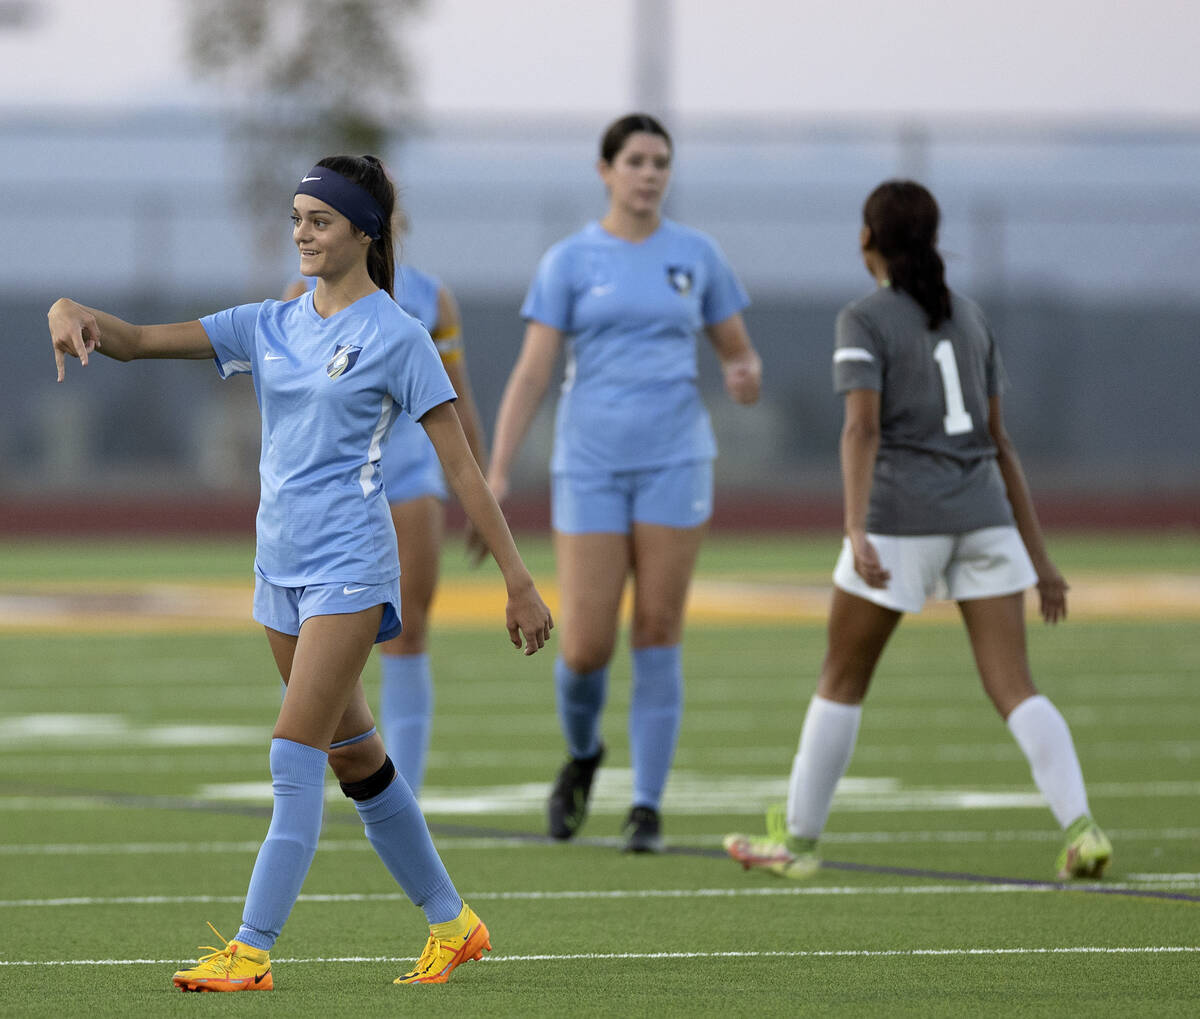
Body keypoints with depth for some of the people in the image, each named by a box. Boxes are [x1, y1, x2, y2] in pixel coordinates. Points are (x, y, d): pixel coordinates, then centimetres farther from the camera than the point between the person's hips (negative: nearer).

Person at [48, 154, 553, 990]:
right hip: (281, 566, 7)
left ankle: (252, 952, -17)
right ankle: (451, 923, 25)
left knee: (296, 758, -14)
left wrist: (519, 580, -6)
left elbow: (461, 466, -5)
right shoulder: (271, 326, 11)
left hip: (350, 566, -7)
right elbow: (137, 342, 5)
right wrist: (82, 314, -17)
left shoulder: (397, 337, -6)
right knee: (357, 761, 13)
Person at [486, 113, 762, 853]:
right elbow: (531, 374, -2)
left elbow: (739, 353, 14)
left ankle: (648, 808, 3)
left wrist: (747, 378, -11)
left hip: (675, 459, 1)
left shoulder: (696, 255, 7)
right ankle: (582, 753, 27)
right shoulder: (570, 261, 2)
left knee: (658, 634, -3)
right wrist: (496, 478, -10)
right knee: (586, 648, -6)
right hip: (590, 465, -1)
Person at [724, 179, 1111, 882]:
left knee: (843, 678, 12)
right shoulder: (968, 317, 16)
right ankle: (1080, 829, -21)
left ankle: (799, 839, 19)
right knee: (1014, 689, -2)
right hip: (984, 514, 4)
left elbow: (863, 429, -15)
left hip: (902, 519, -4)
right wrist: (1040, 558, 18)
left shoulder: (865, 322, -1)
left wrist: (856, 531, -25)